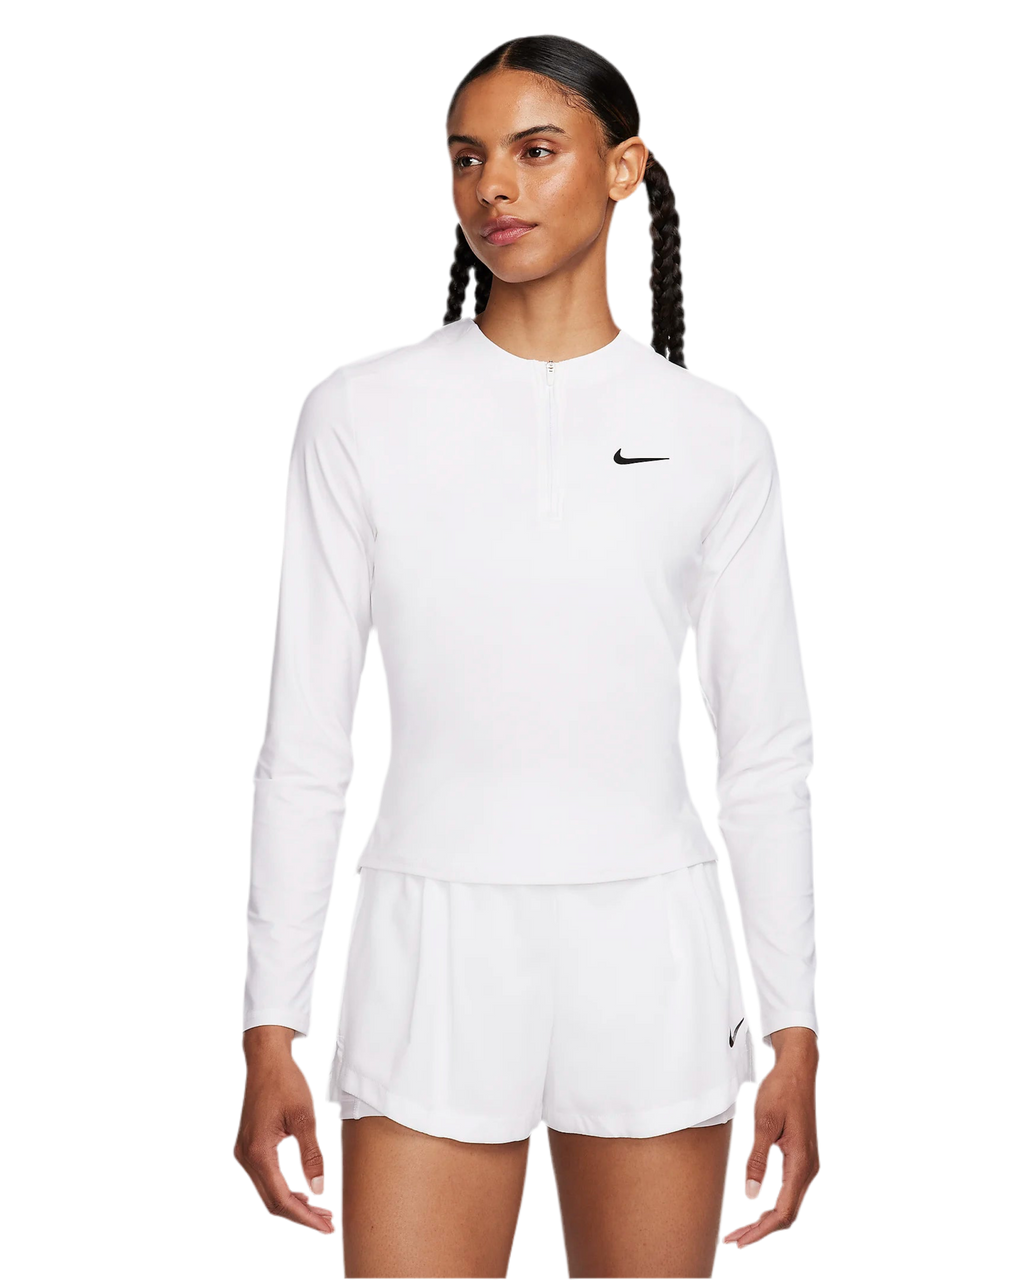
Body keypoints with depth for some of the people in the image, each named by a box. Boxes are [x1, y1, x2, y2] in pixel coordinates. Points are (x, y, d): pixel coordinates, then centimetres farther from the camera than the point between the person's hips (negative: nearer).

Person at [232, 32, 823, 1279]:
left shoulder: (715, 433, 4)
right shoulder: (361, 411, 2)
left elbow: (767, 753, 7)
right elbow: (302, 741, 3)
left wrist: (796, 1036, 3)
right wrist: (270, 1031, -2)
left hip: (651, 953, 1)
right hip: (435, 950, -1)